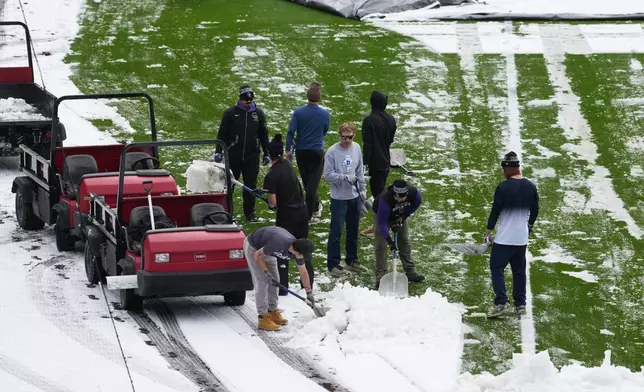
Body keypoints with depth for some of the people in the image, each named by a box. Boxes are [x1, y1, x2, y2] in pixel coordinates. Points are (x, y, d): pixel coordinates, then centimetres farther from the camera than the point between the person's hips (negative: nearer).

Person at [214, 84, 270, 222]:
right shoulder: (231, 113, -2)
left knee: (251, 185, 5)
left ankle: (250, 213, 14)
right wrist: (218, 151, -7)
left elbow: (264, 135, 14)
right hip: (233, 156, -2)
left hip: (252, 157, 2)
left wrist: (266, 153, 12)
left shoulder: (258, 113, 6)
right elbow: (222, 133, 0)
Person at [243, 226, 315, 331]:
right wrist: (266, 272, -19)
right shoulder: (279, 243, -40)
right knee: (262, 282, -12)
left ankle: (273, 312, 18)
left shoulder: (298, 250, -15)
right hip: (253, 248, -8)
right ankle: (263, 318, -12)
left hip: (266, 249, 8)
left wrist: (309, 293, 6)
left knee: (274, 280, 7)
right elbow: (257, 256, -26)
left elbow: (303, 272, 1)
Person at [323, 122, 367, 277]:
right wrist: (346, 178, -25)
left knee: (353, 231, 16)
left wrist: (362, 189, 11)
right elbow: (328, 175, -15)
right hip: (339, 198, -6)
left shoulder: (356, 148, 4)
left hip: (354, 197, 6)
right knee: (336, 232, -4)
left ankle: (352, 260, 29)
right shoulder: (332, 152, -15)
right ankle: (333, 264, 3)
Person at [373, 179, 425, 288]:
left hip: (400, 216, 4)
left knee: (405, 242, 8)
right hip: (382, 214, -4)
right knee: (381, 245, -10)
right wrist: (390, 241, -41)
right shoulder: (385, 200, -45)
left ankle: (410, 272, 19)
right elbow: (382, 222, -39)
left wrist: (403, 217, -14)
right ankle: (380, 276, -8)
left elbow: (417, 203, -7)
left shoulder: (414, 193, -33)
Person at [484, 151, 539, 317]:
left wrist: (488, 231, -2)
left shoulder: (503, 187, -15)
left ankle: (501, 302, -13)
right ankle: (520, 304, 17)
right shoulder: (530, 187, 3)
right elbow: (535, 210, 12)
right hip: (522, 237, 6)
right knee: (519, 270, 15)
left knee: (497, 268, 0)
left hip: (504, 237, -6)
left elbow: (495, 211, -13)